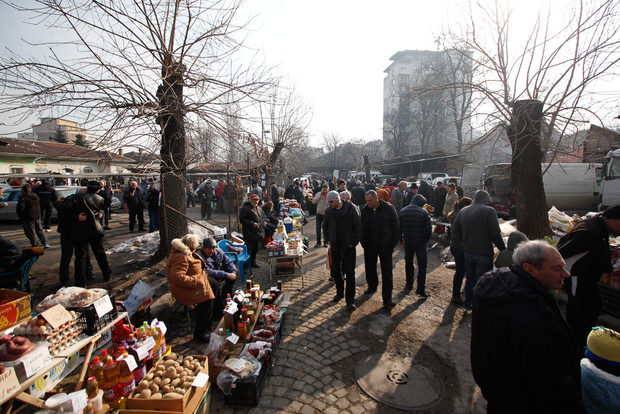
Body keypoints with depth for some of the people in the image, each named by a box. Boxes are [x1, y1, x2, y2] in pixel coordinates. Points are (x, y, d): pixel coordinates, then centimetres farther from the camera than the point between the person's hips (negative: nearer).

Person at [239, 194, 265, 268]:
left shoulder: (259, 208, 18)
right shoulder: (245, 208, -9)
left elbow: (261, 219, 28)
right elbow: (242, 220, -15)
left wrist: (263, 226, 14)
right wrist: (252, 223, -22)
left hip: (258, 233, 8)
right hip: (249, 234, -8)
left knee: (255, 249, 17)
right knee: (248, 250, -7)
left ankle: (253, 262, 30)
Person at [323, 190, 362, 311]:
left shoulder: (350, 209, -10)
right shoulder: (329, 211, 2)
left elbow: (358, 226, -5)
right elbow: (325, 226, 17)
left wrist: (354, 242, -8)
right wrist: (328, 240, 7)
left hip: (348, 247, -4)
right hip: (335, 246, 4)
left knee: (350, 273, -1)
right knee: (335, 271, 13)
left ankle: (350, 300, 9)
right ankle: (340, 292, 34)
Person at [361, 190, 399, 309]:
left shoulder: (388, 208, -11)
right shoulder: (365, 210, -2)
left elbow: (395, 226, -4)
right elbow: (362, 228, 6)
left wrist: (394, 242, -6)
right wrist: (364, 243, 1)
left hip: (385, 246, -3)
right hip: (370, 246, 3)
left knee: (387, 272, 2)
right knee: (370, 268, 18)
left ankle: (387, 299, 10)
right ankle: (372, 286, 44)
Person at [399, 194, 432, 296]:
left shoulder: (402, 211, 0)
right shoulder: (423, 212, -11)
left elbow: (399, 227, 3)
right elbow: (428, 228, -11)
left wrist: (401, 238, 13)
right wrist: (426, 239, 4)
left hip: (407, 242, 3)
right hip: (420, 242, -3)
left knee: (408, 263, 17)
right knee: (422, 265, 4)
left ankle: (409, 285, 26)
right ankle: (421, 288, 1)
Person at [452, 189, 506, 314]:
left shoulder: (463, 211, 5)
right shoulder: (489, 211, -13)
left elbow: (455, 231, 8)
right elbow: (495, 234, -16)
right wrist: (503, 248, -4)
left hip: (468, 252, 5)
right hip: (484, 253, -5)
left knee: (470, 279, 18)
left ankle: (468, 306, 27)